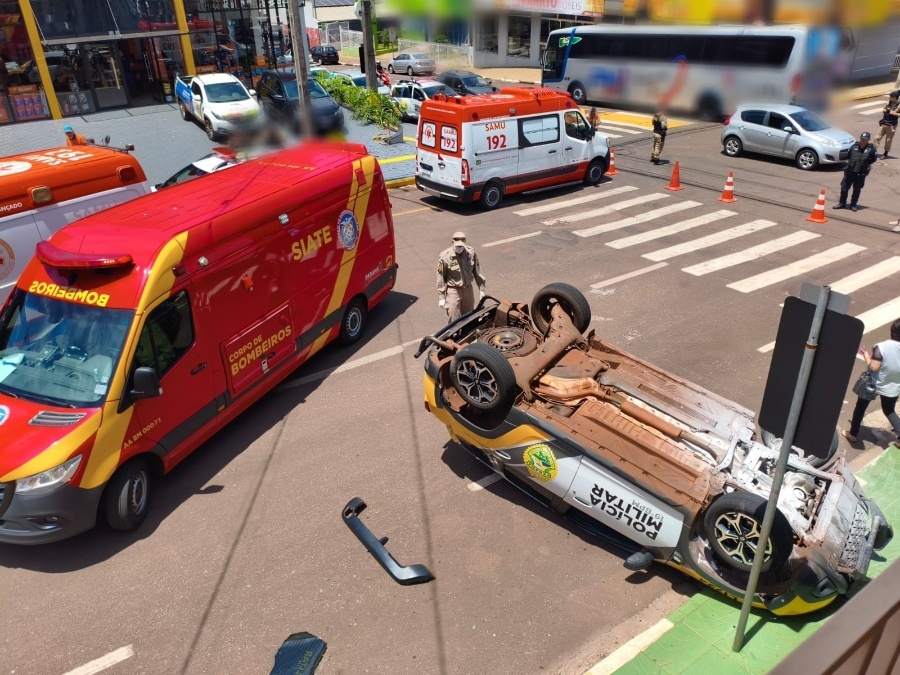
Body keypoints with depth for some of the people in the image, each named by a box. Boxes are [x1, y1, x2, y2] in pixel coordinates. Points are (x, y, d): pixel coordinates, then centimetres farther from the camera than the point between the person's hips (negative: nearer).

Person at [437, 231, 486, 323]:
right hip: (453, 291, -4)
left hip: (468, 289, 4)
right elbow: (440, 278, -11)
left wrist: (482, 289, 7)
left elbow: (477, 272, 4)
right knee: (454, 321, -2)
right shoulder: (445, 256, -18)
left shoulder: (471, 252, -7)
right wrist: (441, 297, -10)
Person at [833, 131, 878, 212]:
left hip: (861, 174, -2)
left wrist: (867, 164, 0)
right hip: (849, 171, 2)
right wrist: (850, 162, 7)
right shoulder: (854, 146, -2)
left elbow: (874, 159, 4)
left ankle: (853, 205, 18)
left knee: (857, 190, 8)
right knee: (844, 188, 5)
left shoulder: (871, 149, -9)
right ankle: (842, 203, 17)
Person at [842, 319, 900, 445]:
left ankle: (853, 434, 29)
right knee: (889, 411, 26)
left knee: (860, 408, 18)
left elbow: (874, 367, -24)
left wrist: (866, 356, -10)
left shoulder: (881, 347, -25)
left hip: (874, 384, -3)